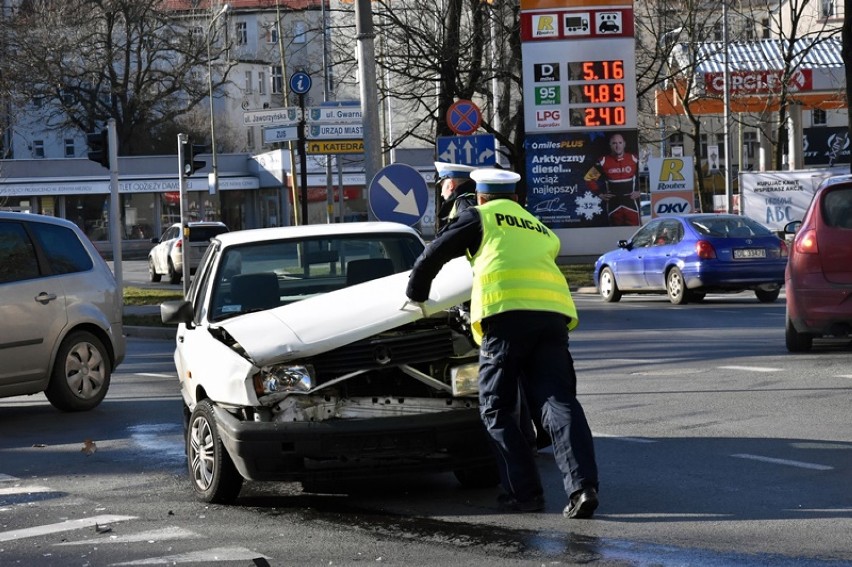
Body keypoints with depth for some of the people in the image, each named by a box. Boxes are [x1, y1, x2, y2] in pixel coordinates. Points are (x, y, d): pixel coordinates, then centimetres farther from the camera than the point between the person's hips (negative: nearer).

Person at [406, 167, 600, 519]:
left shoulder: (480, 217, 18)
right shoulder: (540, 230, 33)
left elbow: (433, 256, 20)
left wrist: (416, 294, 37)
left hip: (506, 313, -4)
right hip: (554, 312, 4)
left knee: (498, 409, 6)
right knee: (558, 402, -4)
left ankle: (525, 492, -1)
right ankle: (583, 486, -21)